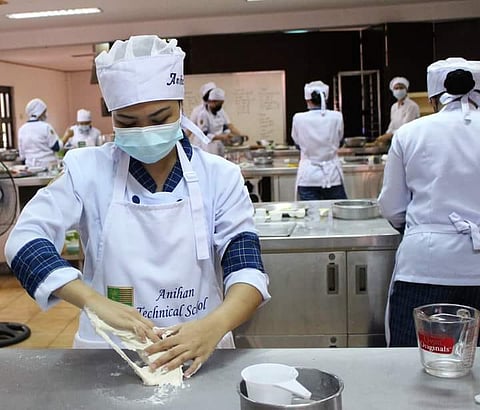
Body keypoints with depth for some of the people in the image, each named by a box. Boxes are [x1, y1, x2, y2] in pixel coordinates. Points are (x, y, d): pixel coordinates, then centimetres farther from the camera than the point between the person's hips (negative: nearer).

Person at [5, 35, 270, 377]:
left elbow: (247, 268, -8)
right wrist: (96, 302, -24)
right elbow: (26, 239, -9)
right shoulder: (89, 170, -1)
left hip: (198, 351, 0)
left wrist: (216, 324, -29)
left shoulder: (219, 176, -2)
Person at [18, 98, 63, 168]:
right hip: (47, 165, -5)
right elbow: (56, 147, -8)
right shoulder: (45, 127, -10)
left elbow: (22, 154, 11)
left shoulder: (22, 129, 7)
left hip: (30, 165, 6)